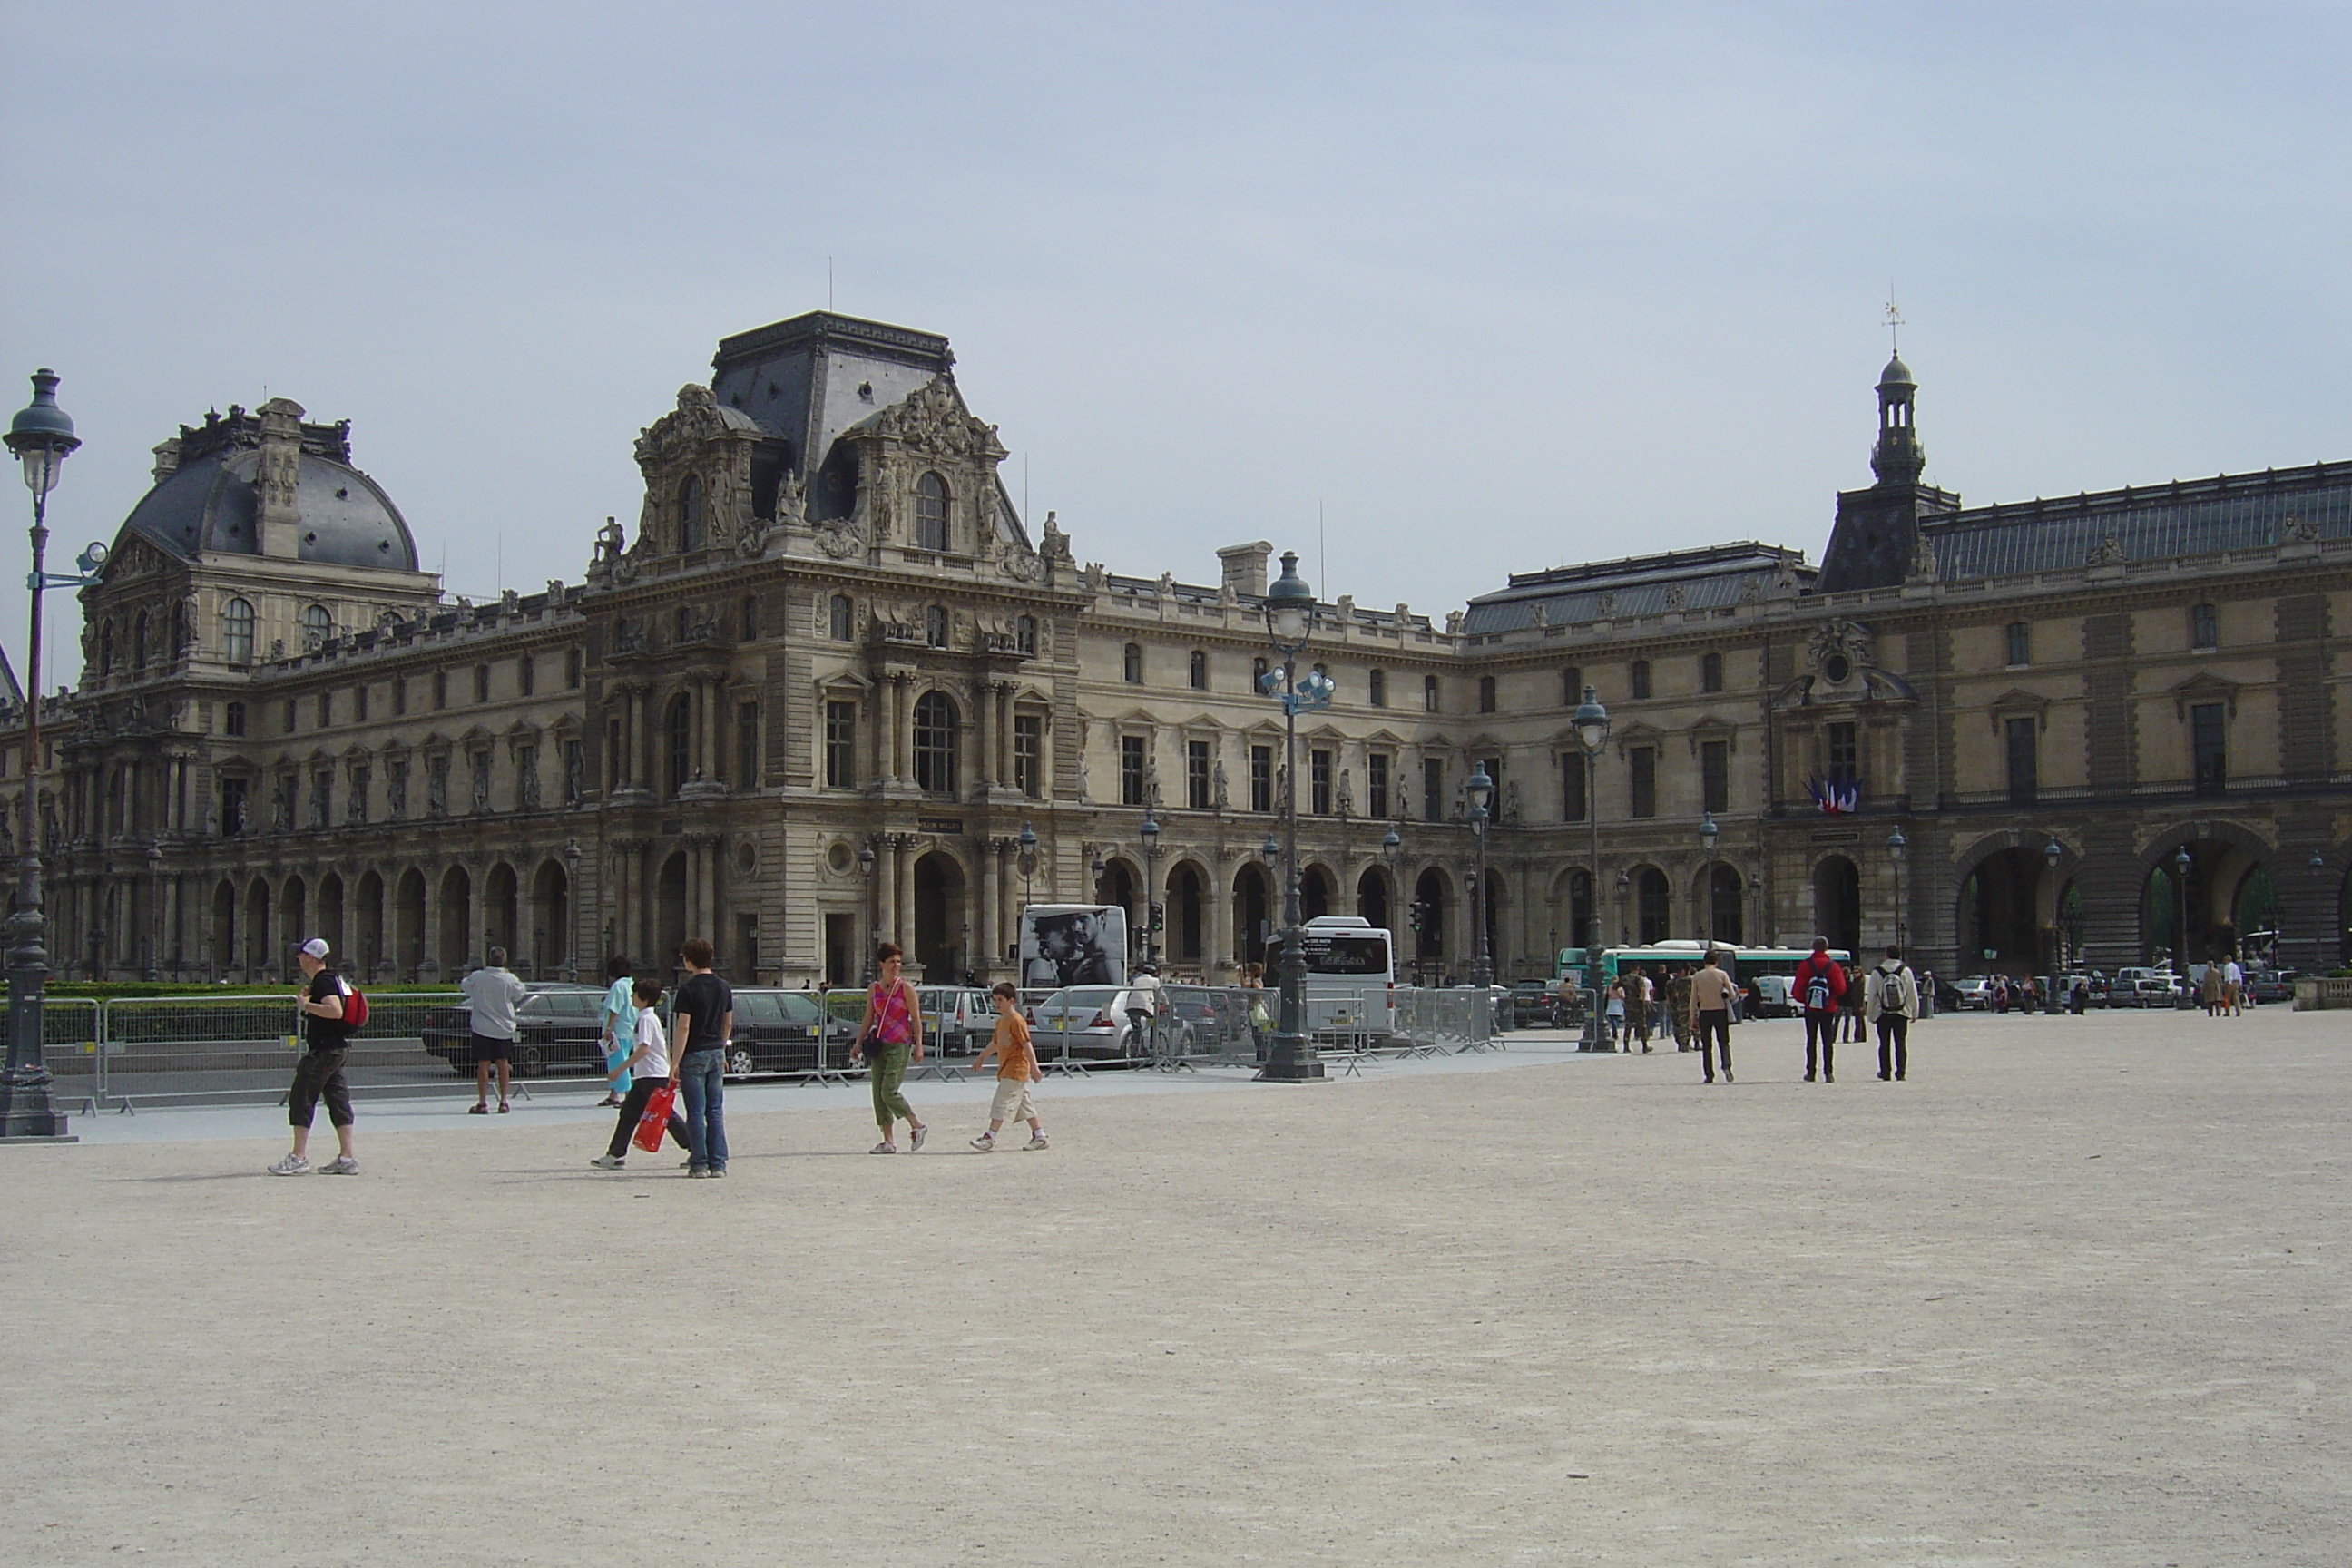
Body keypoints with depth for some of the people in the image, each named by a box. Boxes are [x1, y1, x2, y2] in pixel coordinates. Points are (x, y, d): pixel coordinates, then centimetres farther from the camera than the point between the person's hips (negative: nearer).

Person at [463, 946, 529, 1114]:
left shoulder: (477, 977, -11)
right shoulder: (509, 979, -10)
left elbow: (464, 987, 9)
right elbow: (520, 993, 8)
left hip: (482, 1028, -1)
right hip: (504, 1028, 1)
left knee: (483, 1064, 2)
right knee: (503, 1064, 11)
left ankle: (482, 1102, -1)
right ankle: (503, 1101, 14)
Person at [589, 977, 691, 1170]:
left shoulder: (646, 1019, -15)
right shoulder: (647, 1017, 15)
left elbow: (643, 1048, -24)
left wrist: (620, 1069, -23)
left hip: (654, 1076, -10)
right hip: (644, 1076, 10)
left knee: (667, 1114, -5)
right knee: (628, 1112, 9)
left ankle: (696, 1150, 1)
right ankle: (615, 1154, 11)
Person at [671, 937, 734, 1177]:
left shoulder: (688, 989, -12)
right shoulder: (723, 987, 8)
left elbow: (684, 1027, -15)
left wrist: (676, 1061, -14)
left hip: (693, 1056, -5)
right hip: (716, 1054, 6)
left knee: (696, 1113, -1)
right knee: (715, 1112, 8)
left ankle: (699, 1164, 1)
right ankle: (718, 1164, 7)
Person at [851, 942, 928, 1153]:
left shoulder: (905, 987, -3)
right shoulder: (873, 989, 10)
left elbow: (916, 1018, -3)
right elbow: (868, 1019, 15)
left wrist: (918, 1046, -9)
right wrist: (858, 1043, 9)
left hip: (899, 1045, -6)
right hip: (879, 1045, 6)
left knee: (889, 1092, -14)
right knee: (878, 1094, 2)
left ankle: (917, 1127, 4)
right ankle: (888, 1141, 9)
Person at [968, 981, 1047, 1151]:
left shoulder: (1016, 1021, -14)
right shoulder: (1001, 1021, 15)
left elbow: (1027, 1045, -19)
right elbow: (995, 1043, 30)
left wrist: (1034, 1068, -23)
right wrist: (981, 1058, 39)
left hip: (1015, 1071, -10)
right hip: (1007, 1070, 10)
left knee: (1002, 1103, -10)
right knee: (1024, 1104, 12)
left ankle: (990, 1138, -11)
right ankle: (1039, 1135, 17)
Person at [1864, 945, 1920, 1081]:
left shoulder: (1877, 972, -4)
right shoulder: (1905, 971, -3)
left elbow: (1871, 995, 0)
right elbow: (1912, 994, 2)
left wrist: (1870, 1013, 9)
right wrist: (1914, 1012, 11)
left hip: (1882, 1014, 0)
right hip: (1901, 1013, 0)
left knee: (1884, 1044, 9)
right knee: (1901, 1043, 4)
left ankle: (1885, 1072, 9)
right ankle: (1900, 1072, -3)